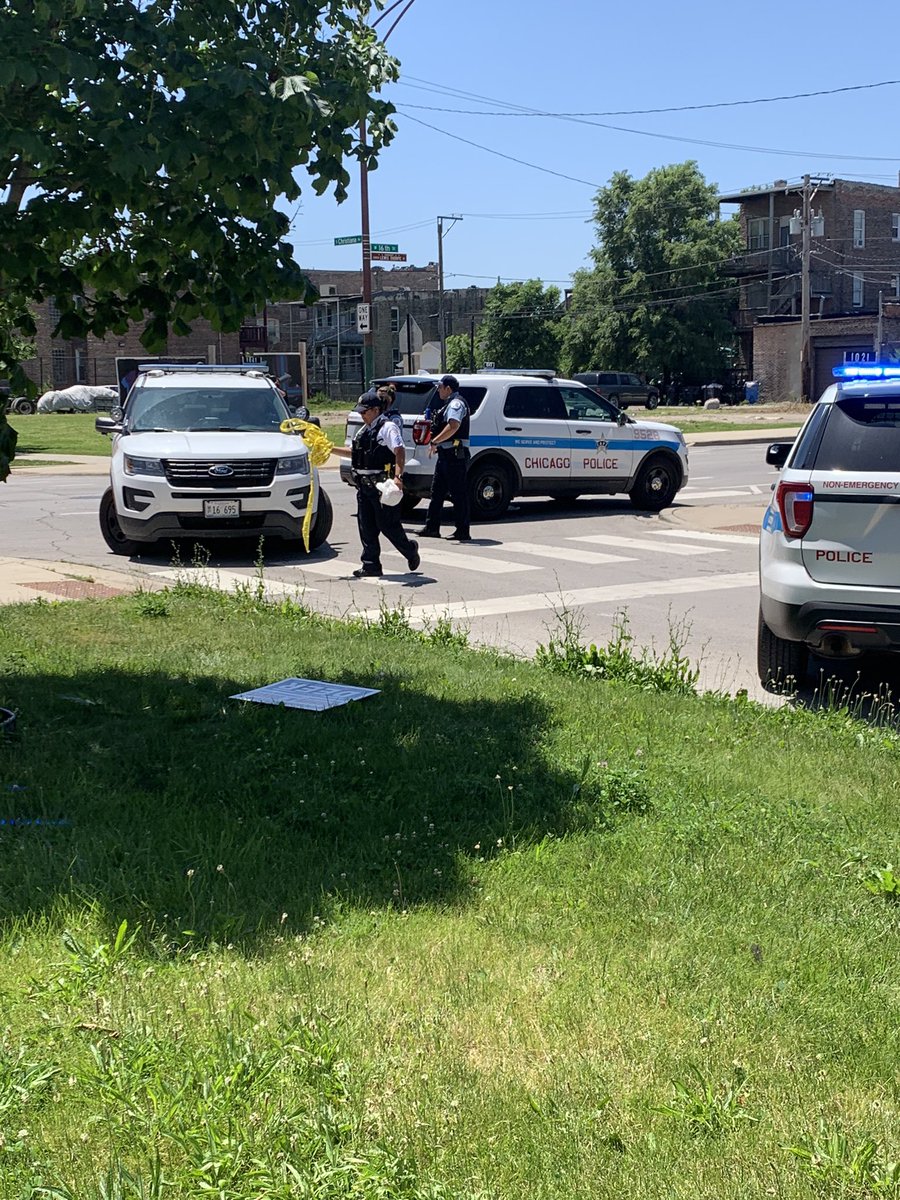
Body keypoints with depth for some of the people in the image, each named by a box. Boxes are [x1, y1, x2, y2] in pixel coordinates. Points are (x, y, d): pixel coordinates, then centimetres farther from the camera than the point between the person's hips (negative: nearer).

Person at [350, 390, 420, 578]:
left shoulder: (387, 427, -10)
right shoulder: (364, 429, 17)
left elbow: (400, 451, -21)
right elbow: (355, 452, 29)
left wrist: (398, 476, -33)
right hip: (364, 485, 8)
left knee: (388, 525, -3)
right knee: (366, 527, 5)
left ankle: (410, 550, 22)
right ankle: (371, 565, 9)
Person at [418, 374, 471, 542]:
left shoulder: (456, 404, -13)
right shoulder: (450, 404, 20)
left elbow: (453, 426, -28)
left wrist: (434, 442, -25)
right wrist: (437, 444, 18)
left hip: (455, 456, -11)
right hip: (446, 454, 11)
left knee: (458, 493, -7)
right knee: (437, 491, 13)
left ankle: (462, 532, -4)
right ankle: (432, 527, 19)